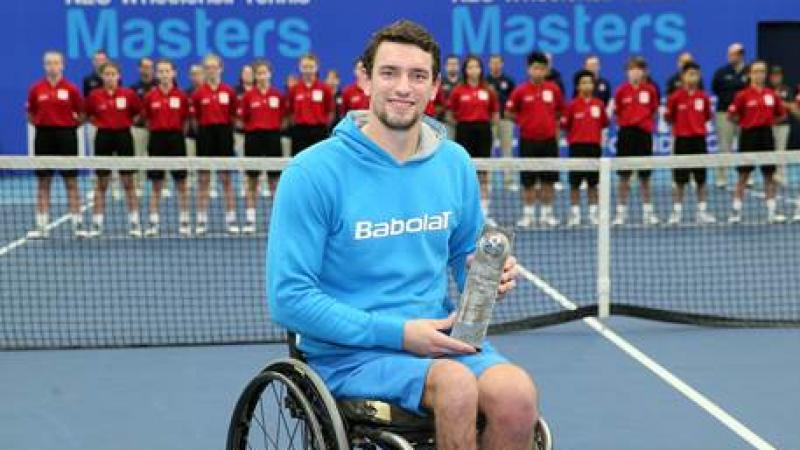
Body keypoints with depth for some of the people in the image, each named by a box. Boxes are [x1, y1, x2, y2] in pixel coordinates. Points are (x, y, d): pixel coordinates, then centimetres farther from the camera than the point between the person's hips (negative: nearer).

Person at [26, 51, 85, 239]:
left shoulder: (71, 89, -3)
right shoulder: (36, 89, 2)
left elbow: (82, 114, 5)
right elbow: (30, 115, 12)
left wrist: (70, 124, -3)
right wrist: (41, 123, 0)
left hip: (66, 135, -2)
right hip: (44, 135, 2)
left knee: (71, 181, 1)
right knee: (42, 182, 5)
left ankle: (77, 223, 6)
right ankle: (41, 225, 10)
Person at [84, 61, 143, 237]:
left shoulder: (128, 94, -4)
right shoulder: (94, 95, -1)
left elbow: (138, 113, 9)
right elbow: (89, 115, 12)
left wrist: (126, 122, 1)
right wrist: (101, 123, 1)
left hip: (123, 136, -1)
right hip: (104, 137, 1)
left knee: (128, 182, 2)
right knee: (101, 183, 5)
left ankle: (134, 223, 8)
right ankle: (97, 224, 10)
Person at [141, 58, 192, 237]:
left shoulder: (181, 96, -2)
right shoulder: (150, 96, 1)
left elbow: (185, 120, 6)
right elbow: (147, 120, 10)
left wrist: (175, 131, 3)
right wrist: (158, 130, 4)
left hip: (176, 138, -1)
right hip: (157, 138, 1)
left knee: (181, 183, 3)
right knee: (156, 184, 5)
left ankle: (184, 222, 10)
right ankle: (153, 222, 10)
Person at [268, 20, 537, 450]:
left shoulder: (455, 163, 8)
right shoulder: (312, 172, -8)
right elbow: (288, 297, -11)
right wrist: (398, 332, -16)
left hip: (437, 338, 4)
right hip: (347, 351, -4)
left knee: (516, 393, -27)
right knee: (455, 382, -33)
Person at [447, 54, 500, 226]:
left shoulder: (488, 90, 4)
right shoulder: (458, 90, 0)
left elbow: (495, 114, 11)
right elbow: (450, 115, 6)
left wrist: (486, 121, -1)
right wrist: (461, 123, -3)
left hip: (483, 131, 2)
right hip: (464, 131, -2)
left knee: (483, 173, 4)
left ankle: (484, 213, 10)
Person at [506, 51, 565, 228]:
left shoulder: (553, 89, 2)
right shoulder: (521, 91, -3)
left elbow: (560, 111, 16)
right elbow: (509, 112, 6)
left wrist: (552, 122, 3)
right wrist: (524, 121, -1)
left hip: (549, 140, 2)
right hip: (528, 140, -2)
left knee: (549, 180, 5)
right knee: (528, 180, 2)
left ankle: (547, 214, 15)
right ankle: (528, 214, 11)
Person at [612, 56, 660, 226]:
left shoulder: (650, 89, 0)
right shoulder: (622, 90, -2)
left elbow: (654, 110, 10)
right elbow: (617, 111, 7)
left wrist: (645, 121, 1)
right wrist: (626, 121, -3)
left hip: (644, 133, 1)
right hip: (626, 133, -1)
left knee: (645, 176, 8)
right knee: (624, 175, 2)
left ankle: (647, 212, 18)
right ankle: (621, 212, 9)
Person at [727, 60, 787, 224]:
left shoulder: (772, 94, 5)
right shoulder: (743, 95, -6)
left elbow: (781, 115, 15)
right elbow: (731, 115, -3)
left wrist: (768, 121, 5)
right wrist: (745, 122, -2)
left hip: (766, 136, 3)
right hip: (749, 136, -3)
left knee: (769, 175, 5)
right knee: (743, 175, 1)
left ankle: (772, 211, 10)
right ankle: (736, 211, 6)